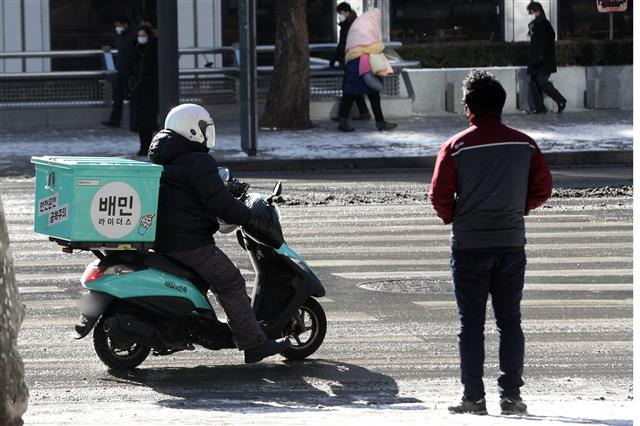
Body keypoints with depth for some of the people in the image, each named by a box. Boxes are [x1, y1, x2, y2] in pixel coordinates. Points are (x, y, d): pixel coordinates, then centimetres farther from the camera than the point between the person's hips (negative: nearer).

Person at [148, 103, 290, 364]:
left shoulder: (162, 160, 16)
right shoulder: (198, 162, -16)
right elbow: (221, 204, -20)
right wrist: (256, 222, -11)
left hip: (161, 241, 10)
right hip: (189, 242, -10)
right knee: (231, 285, -4)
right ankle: (255, 346, -4)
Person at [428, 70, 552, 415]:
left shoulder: (456, 147, -8)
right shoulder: (524, 144, 0)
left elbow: (439, 195, -10)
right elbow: (543, 188, 4)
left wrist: (452, 218, 9)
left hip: (469, 245, -2)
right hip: (511, 243, 2)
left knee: (471, 323, 4)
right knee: (509, 321, 9)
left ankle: (474, 398, 3)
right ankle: (511, 395, 6)